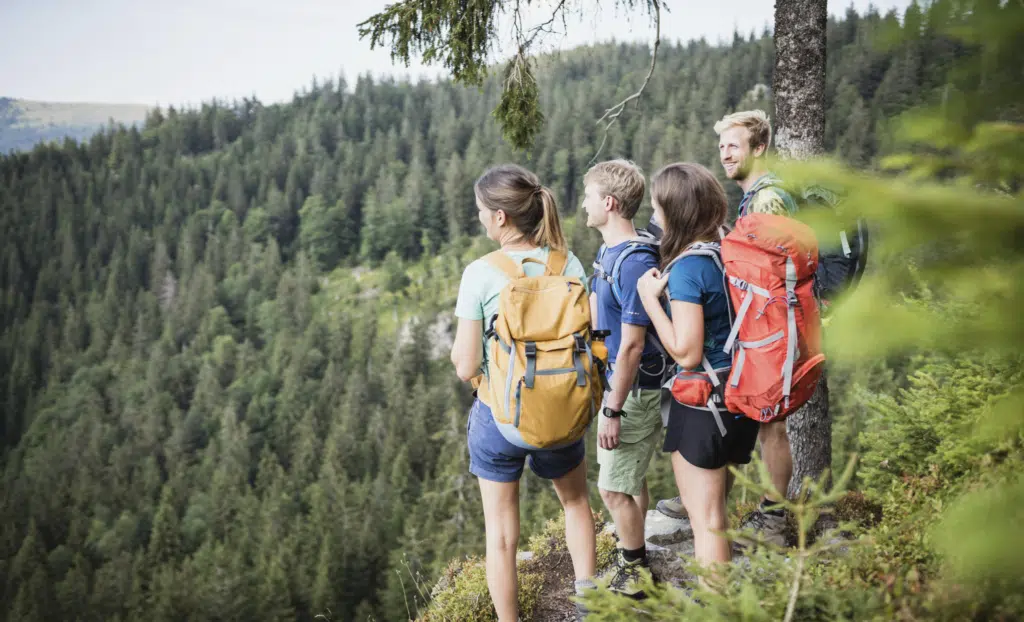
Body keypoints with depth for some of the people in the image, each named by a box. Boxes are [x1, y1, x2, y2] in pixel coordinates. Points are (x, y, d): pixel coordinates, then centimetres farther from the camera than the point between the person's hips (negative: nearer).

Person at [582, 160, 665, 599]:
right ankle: (633, 557, 33)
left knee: (614, 487, 0)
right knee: (630, 478, 19)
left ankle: (635, 577, 15)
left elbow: (632, 344, -25)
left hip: (633, 390, -9)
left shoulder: (635, 262, -24)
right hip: (616, 380, 9)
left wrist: (614, 410, -22)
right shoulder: (608, 252, 7)